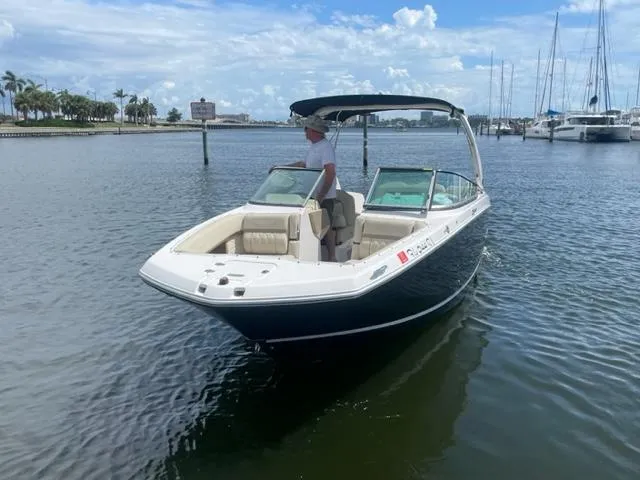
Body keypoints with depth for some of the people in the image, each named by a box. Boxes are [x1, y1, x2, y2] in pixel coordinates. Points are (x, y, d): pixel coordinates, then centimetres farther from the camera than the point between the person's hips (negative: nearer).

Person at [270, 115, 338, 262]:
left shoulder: (326, 147, -17)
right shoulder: (314, 146, 14)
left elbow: (330, 173, -26)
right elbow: (304, 164, 27)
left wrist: (320, 196, -27)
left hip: (324, 197, -9)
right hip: (313, 196, 9)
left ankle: (332, 258, 5)